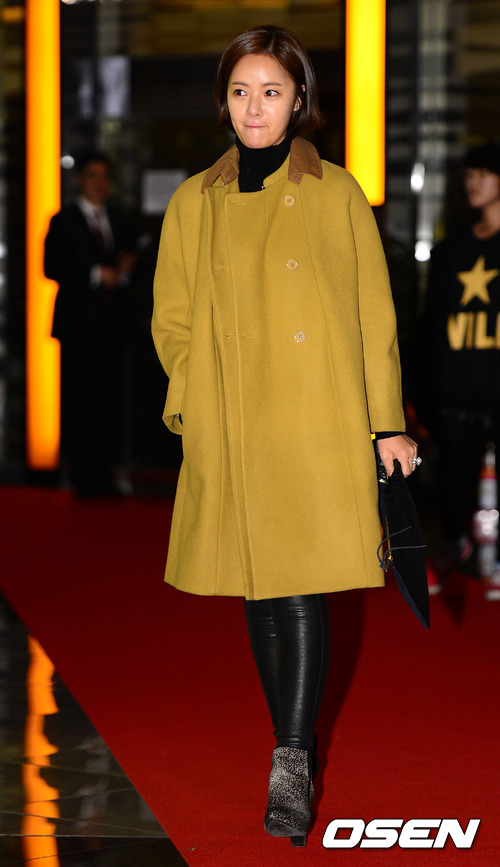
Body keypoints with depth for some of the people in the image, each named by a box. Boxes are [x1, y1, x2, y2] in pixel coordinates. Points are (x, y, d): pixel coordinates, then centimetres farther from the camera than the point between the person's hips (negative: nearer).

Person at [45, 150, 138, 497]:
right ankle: (82, 476, -3)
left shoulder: (121, 223, 18)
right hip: (79, 322, -4)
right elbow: (52, 267, -8)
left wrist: (123, 272, -3)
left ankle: (104, 474, 5)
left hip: (112, 324, 4)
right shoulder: (64, 223, 2)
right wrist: (95, 275, -15)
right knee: (77, 401, -6)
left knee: (109, 400, 1)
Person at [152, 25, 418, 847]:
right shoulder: (194, 203, 10)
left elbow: (375, 316, 5)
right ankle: (296, 745, 22)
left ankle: (291, 768, -11)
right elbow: (172, 320, 15)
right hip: (231, 436, 3)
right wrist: (200, 397, 1)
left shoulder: (337, 194, 4)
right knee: (259, 594, 8)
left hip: (319, 427, -3)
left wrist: (389, 424, 1)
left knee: (304, 588, -12)